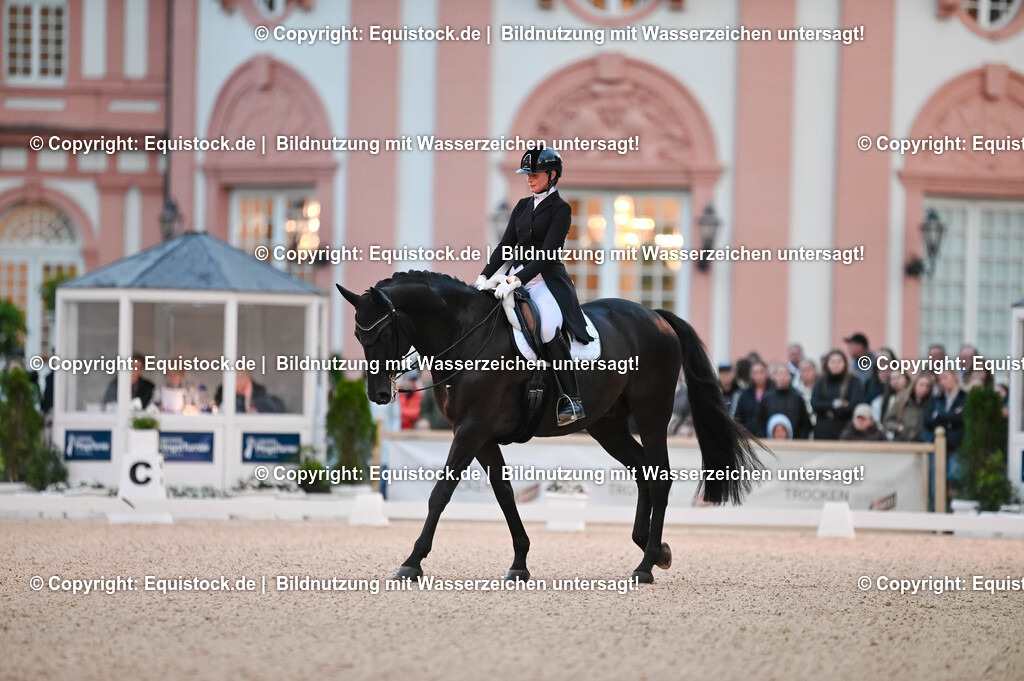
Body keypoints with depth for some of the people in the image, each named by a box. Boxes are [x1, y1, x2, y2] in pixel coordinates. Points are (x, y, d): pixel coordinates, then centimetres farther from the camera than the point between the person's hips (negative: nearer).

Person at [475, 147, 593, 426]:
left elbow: (548, 253, -14)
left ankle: (571, 399, -27)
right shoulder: (523, 207, 17)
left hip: (546, 278, -7)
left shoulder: (560, 209, -4)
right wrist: (485, 275, -2)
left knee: (549, 329, -33)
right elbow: (505, 245, 14)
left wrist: (516, 280, -24)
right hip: (516, 276, 7)